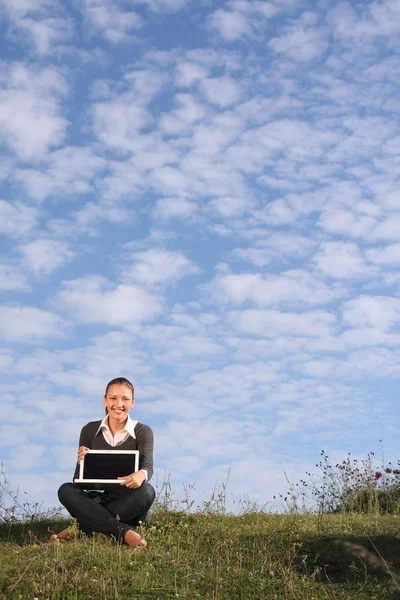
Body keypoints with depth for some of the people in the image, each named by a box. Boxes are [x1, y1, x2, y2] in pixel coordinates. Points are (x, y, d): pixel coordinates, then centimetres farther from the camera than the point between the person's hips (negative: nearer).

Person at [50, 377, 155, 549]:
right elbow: (80, 480, -1)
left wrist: (141, 475, -46)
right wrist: (82, 463, -26)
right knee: (66, 490, -26)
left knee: (146, 491, -33)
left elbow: (147, 466, -20)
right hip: (97, 501, 1)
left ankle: (83, 528, -25)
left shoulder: (142, 432, -3)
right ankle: (123, 532, -36)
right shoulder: (90, 430, 1)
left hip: (127, 503, -1)